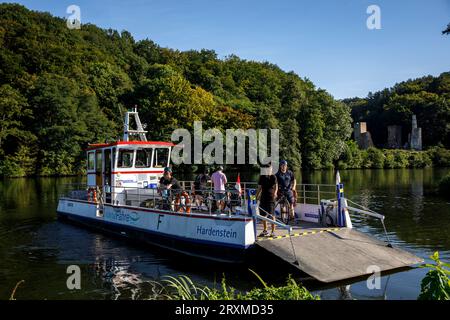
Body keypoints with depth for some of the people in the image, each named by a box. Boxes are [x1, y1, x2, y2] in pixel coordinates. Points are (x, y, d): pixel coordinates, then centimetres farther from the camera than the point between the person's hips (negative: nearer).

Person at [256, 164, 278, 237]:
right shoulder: (262, 177, 12)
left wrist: (275, 192, -35)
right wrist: (256, 197, 15)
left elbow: (275, 186, -15)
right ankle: (265, 230, 22)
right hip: (263, 198, 5)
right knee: (263, 215, 9)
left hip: (271, 198, -5)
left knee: (272, 215, -5)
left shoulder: (273, 177, -2)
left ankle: (273, 231, 2)